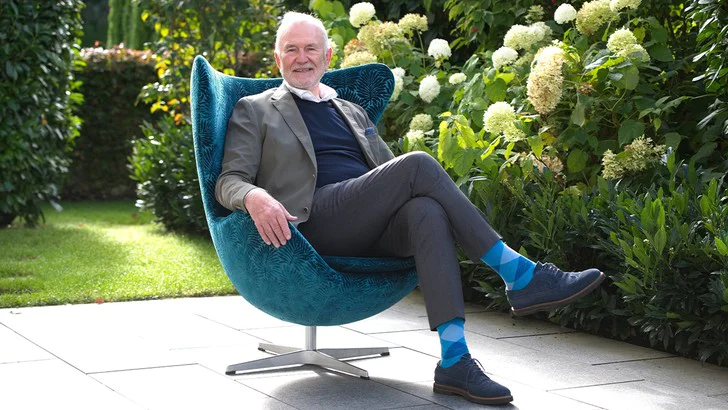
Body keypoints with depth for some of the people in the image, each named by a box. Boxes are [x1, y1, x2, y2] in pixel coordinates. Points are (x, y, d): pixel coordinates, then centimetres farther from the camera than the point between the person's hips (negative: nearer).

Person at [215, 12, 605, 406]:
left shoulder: (352, 112, 30)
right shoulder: (255, 110, 16)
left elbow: (394, 175, 28)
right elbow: (229, 180, 4)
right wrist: (254, 197, -22)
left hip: (374, 230, 5)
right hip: (315, 222, -5)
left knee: (427, 210, -32)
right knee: (418, 164, -25)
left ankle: (454, 360, -43)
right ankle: (520, 276, -24)